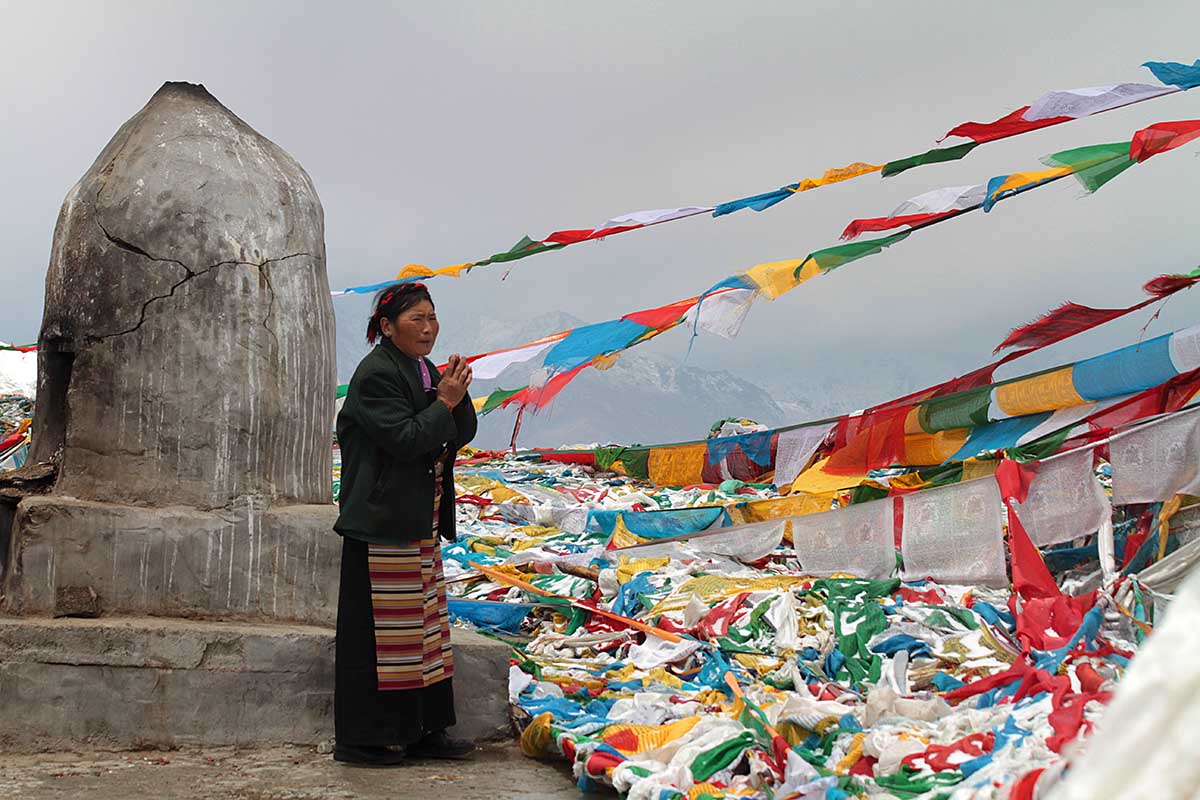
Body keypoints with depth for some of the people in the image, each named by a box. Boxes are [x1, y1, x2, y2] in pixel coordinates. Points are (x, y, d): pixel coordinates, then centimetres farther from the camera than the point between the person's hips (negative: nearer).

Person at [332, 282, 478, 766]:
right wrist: (444, 403, -15)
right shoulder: (375, 374, -12)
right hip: (381, 523, -9)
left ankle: (422, 731, 22)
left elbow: (461, 435, 11)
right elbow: (405, 440, -20)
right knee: (376, 629, -4)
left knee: (425, 625, 13)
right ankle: (363, 739, 6)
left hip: (420, 524, 9)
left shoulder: (426, 372, 15)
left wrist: (457, 395, -5)